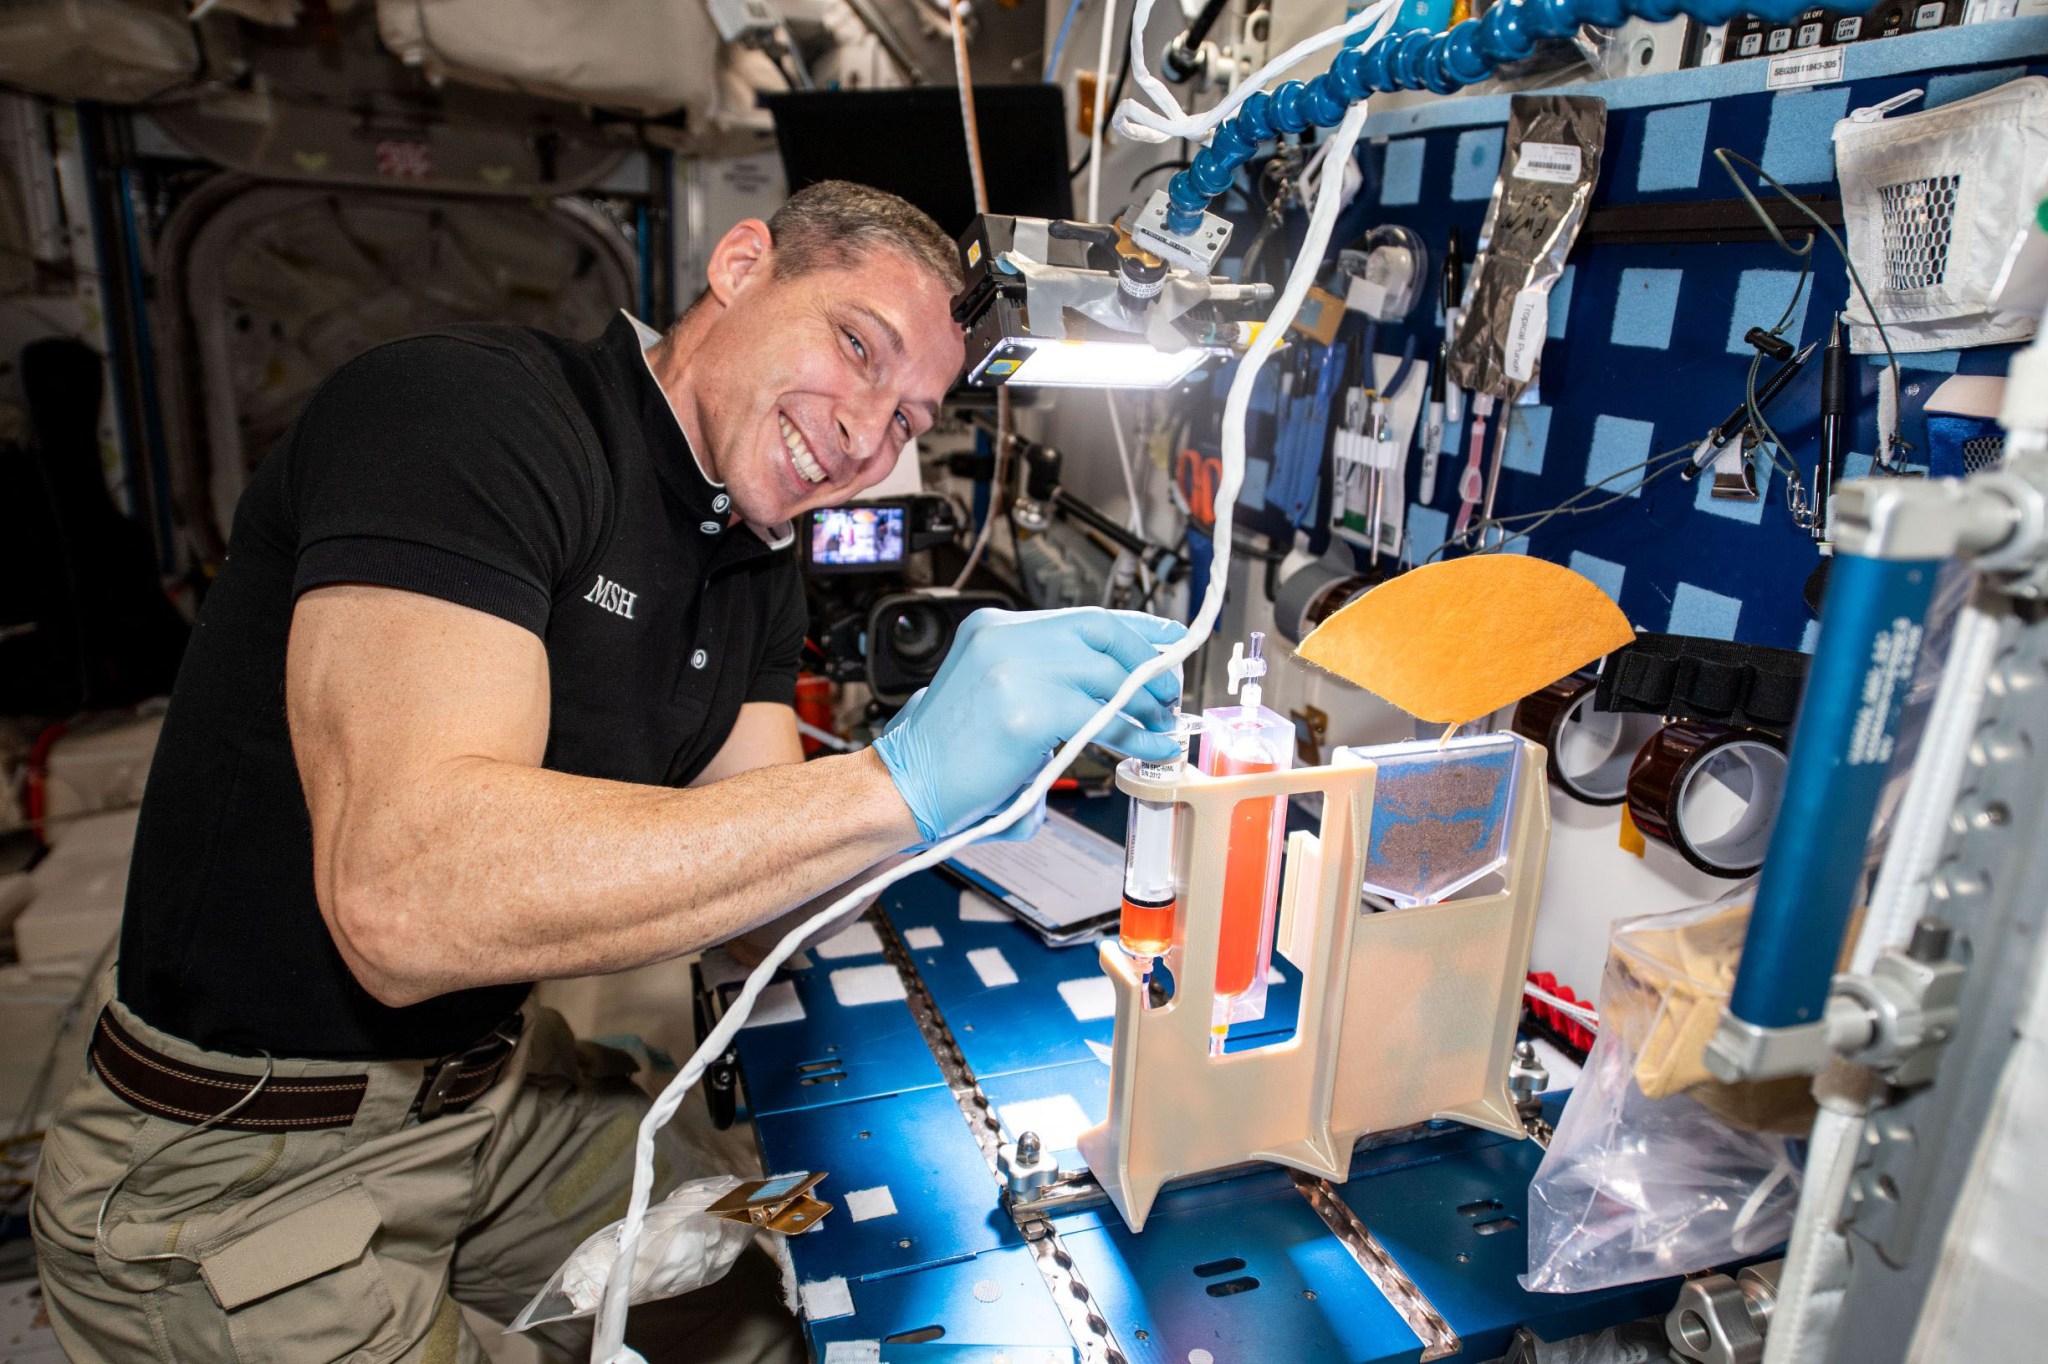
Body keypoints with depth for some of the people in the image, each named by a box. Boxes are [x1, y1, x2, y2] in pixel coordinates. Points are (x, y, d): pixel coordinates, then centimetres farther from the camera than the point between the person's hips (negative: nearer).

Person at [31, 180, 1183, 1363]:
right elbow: (401, 897, -36)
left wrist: (1004, 751, -19)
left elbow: (757, 875, -5)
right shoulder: (466, 411, -23)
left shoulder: (758, 574, 2)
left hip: (502, 1080, 7)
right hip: (237, 1171, -7)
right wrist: (903, 782, -39)